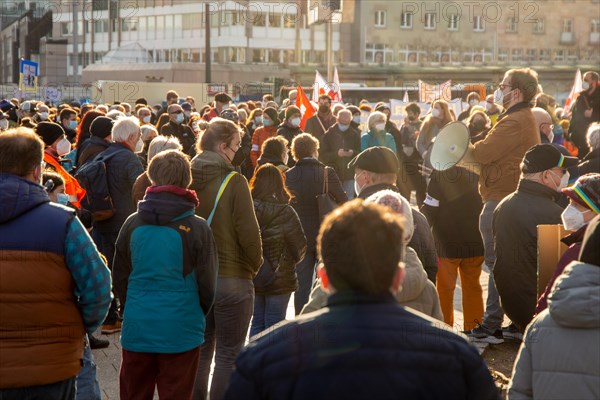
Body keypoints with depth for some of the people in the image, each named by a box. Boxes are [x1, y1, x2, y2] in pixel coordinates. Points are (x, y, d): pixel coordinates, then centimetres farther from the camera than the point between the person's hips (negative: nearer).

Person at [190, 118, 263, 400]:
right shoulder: (234, 181, -16)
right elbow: (249, 232, -16)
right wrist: (254, 265, 2)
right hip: (232, 279, -5)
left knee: (200, 352, 17)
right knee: (228, 356, 5)